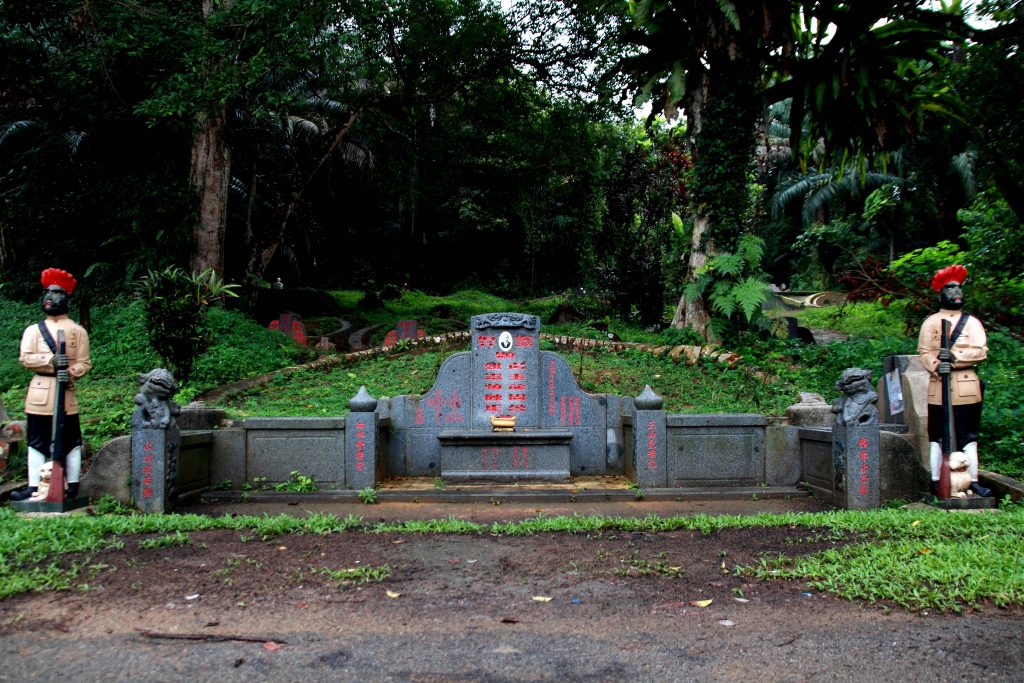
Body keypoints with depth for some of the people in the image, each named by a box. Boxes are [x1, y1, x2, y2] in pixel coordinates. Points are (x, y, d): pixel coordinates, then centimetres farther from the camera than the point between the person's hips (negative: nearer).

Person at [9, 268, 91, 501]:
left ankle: (73, 487, 6)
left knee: (71, 442, 1)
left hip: (67, 392, -2)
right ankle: (33, 487, 9)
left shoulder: (78, 331, 4)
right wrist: (51, 360, -17)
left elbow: (85, 363, -2)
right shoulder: (33, 330, 11)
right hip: (40, 393, 2)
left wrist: (70, 373, -20)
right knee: (37, 441, 5)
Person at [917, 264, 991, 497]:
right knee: (937, 435, 2)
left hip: (966, 387, 1)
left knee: (969, 435, 3)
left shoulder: (972, 322, 9)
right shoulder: (930, 322, 6)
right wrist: (936, 366, -21)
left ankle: (973, 481, 7)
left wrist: (955, 356, -17)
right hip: (939, 386, -1)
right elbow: (924, 351, -2)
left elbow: (981, 351, -2)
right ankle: (935, 480, 7)